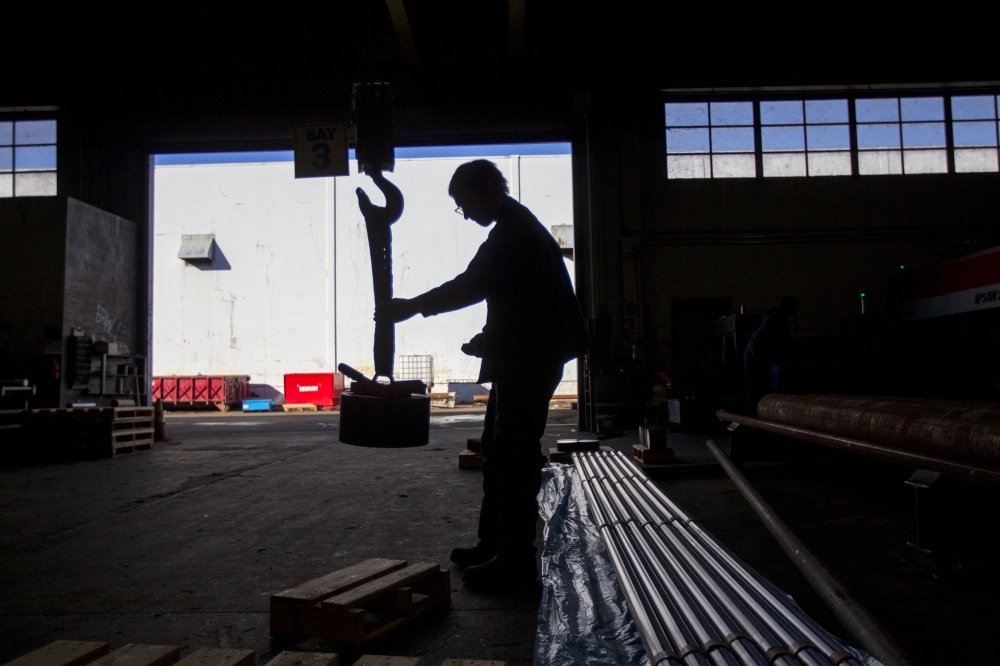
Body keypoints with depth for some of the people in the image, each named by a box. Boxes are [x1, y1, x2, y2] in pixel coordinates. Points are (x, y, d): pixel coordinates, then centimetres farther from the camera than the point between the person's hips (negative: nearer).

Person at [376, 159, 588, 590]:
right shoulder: (520, 226, 19)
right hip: (524, 358, 11)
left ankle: (516, 558, 3)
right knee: (500, 453, 15)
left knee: (514, 457, -6)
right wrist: (492, 338, 16)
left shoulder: (513, 232, -14)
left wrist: (412, 307, -21)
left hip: (526, 362, -11)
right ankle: (492, 546, 25)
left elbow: (473, 284, -24)